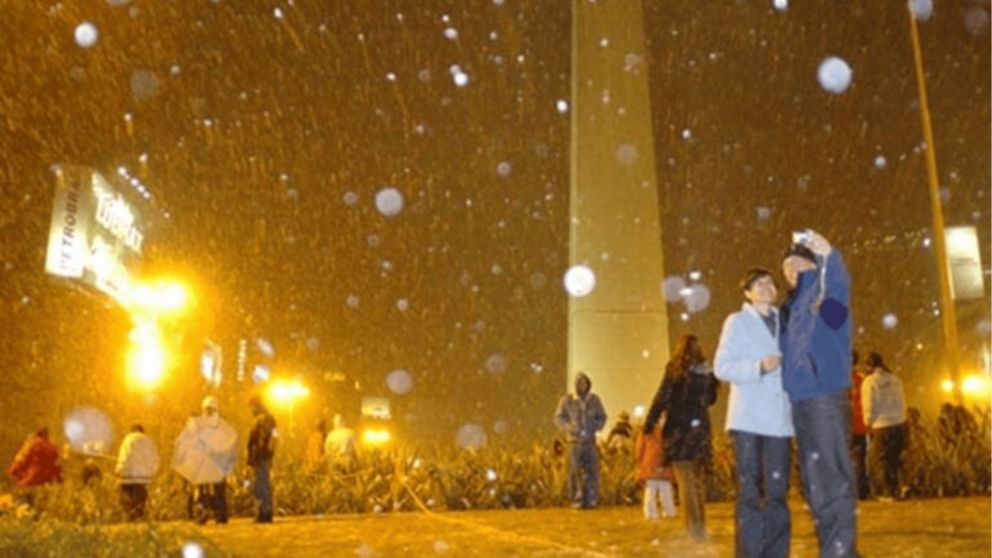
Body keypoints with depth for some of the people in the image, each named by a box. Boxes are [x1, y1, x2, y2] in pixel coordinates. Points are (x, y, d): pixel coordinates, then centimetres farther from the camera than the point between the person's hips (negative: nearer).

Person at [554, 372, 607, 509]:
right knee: (575, 472, 0)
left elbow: (602, 417, 13)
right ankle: (577, 500, 8)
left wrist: (595, 427, -7)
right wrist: (569, 428, -13)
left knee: (592, 471, -5)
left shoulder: (594, 400, 3)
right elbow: (558, 418, 4)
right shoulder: (567, 400, -1)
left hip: (590, 441, 1)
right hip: (574, 441, -1)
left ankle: (591, 500, 1)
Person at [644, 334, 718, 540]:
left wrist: (649, 424, -7)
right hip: (701, 428, 5)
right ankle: (701, 526, 21)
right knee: (697, 479, 17)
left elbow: (661, 397, -11)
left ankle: (693, 529, -11)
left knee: (685, 481, -5)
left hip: (680, 428, -5)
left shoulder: (676, 369, -9)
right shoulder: (707, 372, 6)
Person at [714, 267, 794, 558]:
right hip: (748, 418, -3)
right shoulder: (737, 321, 5)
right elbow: (721, 367, -3)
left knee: (778, 490, 2)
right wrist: (759, 367, -16)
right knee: (750, 490, -3)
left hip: (778, 417, 3)